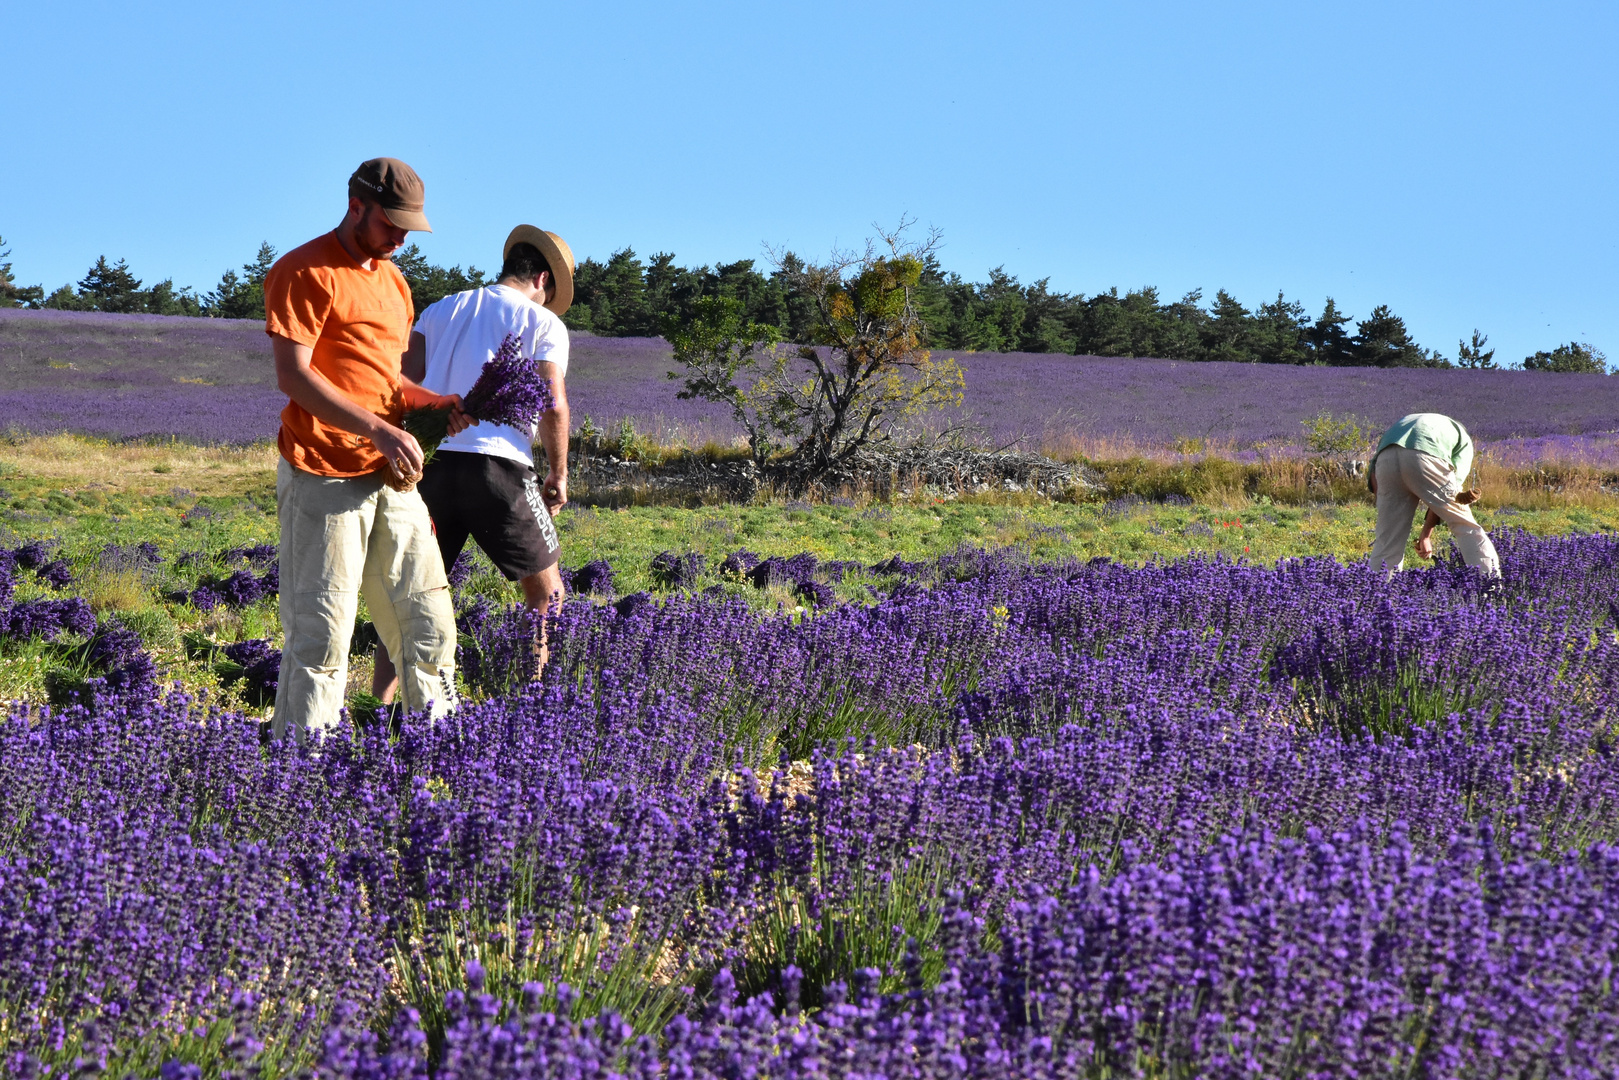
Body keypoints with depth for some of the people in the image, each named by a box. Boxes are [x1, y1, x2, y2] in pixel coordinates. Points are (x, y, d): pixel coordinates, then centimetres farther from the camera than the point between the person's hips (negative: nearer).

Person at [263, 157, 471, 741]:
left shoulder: (392, 280, 20)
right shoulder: (305, 272, -7)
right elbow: (294, 376, -15)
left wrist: (432, 403, 7)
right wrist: (380, 429, -20)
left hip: (390, 476, 8)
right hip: (324, 478, -8)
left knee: (428, 621, 8)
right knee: (321, 634, -7)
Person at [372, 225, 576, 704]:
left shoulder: (441, 311, 19)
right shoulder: (543, 322, 7)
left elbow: (405, 385, 9)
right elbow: (553, 406, -2)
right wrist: (558, 475, 9)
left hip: (430, 462, 4)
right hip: (497, 463, -4)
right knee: (545, 588, 13)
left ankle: (380, 701, 2)